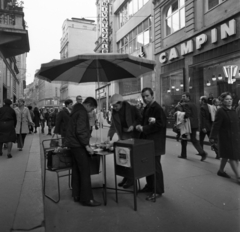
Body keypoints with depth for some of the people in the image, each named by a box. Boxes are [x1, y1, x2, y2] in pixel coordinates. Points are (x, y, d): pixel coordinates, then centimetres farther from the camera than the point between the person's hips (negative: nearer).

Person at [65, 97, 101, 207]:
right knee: (85, 172, -6)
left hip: (73, 144, 10)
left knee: (76, 171, 15)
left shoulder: (76, 110, 16)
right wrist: (87, 146, -21)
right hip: (78, 145, -10)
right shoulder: (82, 112, -15)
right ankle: (87, 199, -1)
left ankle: (76, 195, 24)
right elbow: (80, 131, -24)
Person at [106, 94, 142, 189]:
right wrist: (109, 136, -7)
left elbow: (140, 119, -4)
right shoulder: (114, 112, 2)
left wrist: (133, 126, -19)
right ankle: (126, 177, 22)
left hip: (133, 136, -4)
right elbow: (113, 126, 5)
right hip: (123, 137, 5)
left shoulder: (132, 109, -11)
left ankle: (131, 178, 13)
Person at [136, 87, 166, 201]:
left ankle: (158, 191, 12)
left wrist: (144, 128, -19)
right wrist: (140, 126, -1)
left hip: (155, 143, -8)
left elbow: (160, 124, -20)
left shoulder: (157, 108, -12)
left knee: (155, 166, 0)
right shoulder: (146, 109, 15)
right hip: (147, 141, 8)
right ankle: (150, 186, 30)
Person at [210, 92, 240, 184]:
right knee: (232, 156, -4)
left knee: (226, 155, 18)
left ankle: (221, 171, 34)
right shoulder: (220, 111, -15)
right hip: (226, 137, -8)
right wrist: (213, 137, -20)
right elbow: (216, 125, -18)